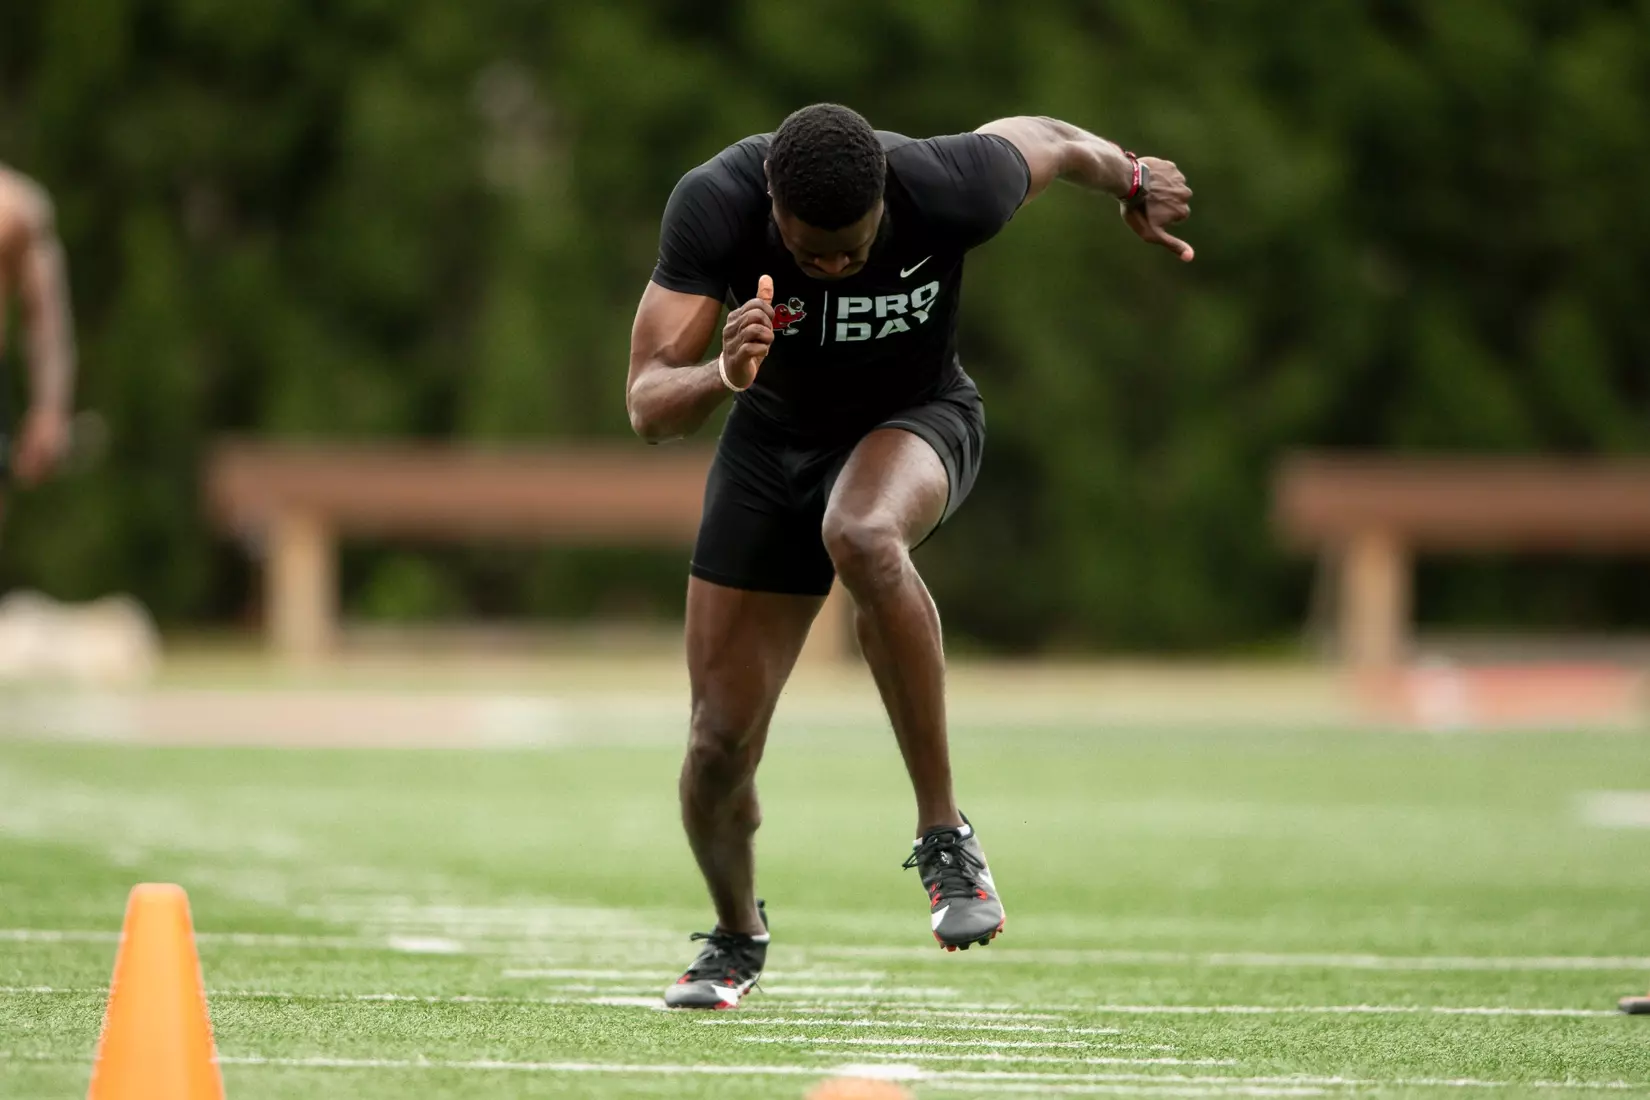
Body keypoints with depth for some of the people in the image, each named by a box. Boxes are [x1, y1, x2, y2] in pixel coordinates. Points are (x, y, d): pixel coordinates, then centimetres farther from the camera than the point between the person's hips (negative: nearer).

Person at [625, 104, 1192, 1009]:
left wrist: (1129, 179, 15)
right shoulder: (713, 205, -29)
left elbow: (1045, 141, -5)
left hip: (915, 417, -2)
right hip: (772, 438, 2)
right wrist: (723, 376, -52)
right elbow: (647, 407, -30)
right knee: (720, 740, -2)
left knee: (861, 538, -40)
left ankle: (945, 837, -30)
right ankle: (736, 936, 31)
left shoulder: (948, 190, -30)